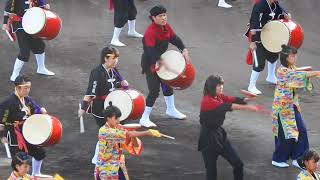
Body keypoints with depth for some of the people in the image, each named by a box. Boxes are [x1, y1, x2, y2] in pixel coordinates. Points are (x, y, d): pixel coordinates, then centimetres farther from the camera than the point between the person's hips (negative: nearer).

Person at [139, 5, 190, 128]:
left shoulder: (166, 27, -2)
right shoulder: (150, 32, -29)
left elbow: (174, 38, -3)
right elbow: (151, 51, -35)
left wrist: (184, 50, -19)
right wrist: (159, 64, -42)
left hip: (161, 59, 9)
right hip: (151, 64, -9)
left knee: (168, 84, 23)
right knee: (154, 91, -8)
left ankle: (171, 110, 45)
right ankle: (144, 119, 1)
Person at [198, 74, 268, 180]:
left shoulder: (219, 97, 6)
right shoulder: (207, 101, -20)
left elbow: (233, 100, -8)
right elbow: (228, 106, -31)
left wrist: (247, 99, -29)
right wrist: (248, 108, -38)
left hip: (219, 134, 8)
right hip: (208, 138, -8)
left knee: (238, 164, 8)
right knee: (211, 171, -1)